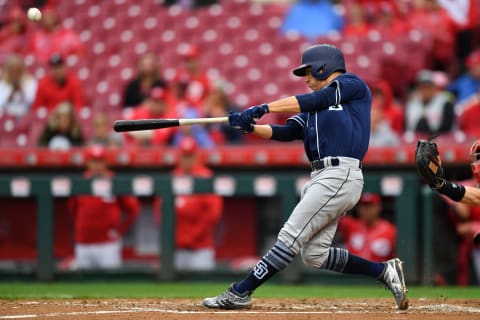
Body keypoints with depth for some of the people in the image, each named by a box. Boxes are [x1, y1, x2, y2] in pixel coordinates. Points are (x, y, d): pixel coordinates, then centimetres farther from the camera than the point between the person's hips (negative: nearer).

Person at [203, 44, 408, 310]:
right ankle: (383, 271, 12)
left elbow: (312, 100, -9)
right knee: (314, 255, 4)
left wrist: (264, 108, -13)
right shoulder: (314, 109, 27)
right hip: (322, 178, 9)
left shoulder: (352, 85, 5)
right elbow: (285, 132, 13)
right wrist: (251, 127, -4)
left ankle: (240, 293, -10)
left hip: (340, 175, -9)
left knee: (290, 238, -10)